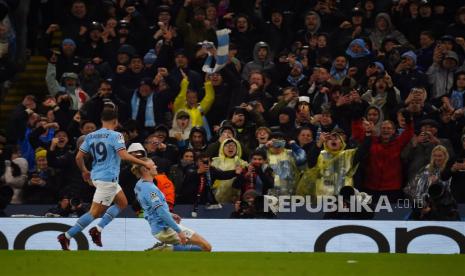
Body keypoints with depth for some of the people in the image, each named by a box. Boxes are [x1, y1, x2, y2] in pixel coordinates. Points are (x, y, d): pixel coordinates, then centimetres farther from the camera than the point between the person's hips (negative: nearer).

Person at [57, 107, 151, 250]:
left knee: (122, 203, 21)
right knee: (95, 212, -4)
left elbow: (79, 157, 8)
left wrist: (84, 171, 25)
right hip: (108, 179, -8)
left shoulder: (91, 136, 8)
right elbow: (124, 156, -22)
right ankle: (67, 236, -8)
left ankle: (97, 229, 12)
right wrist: (144, 163, -14)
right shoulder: (115, 136, -11)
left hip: (96, 176, 8)